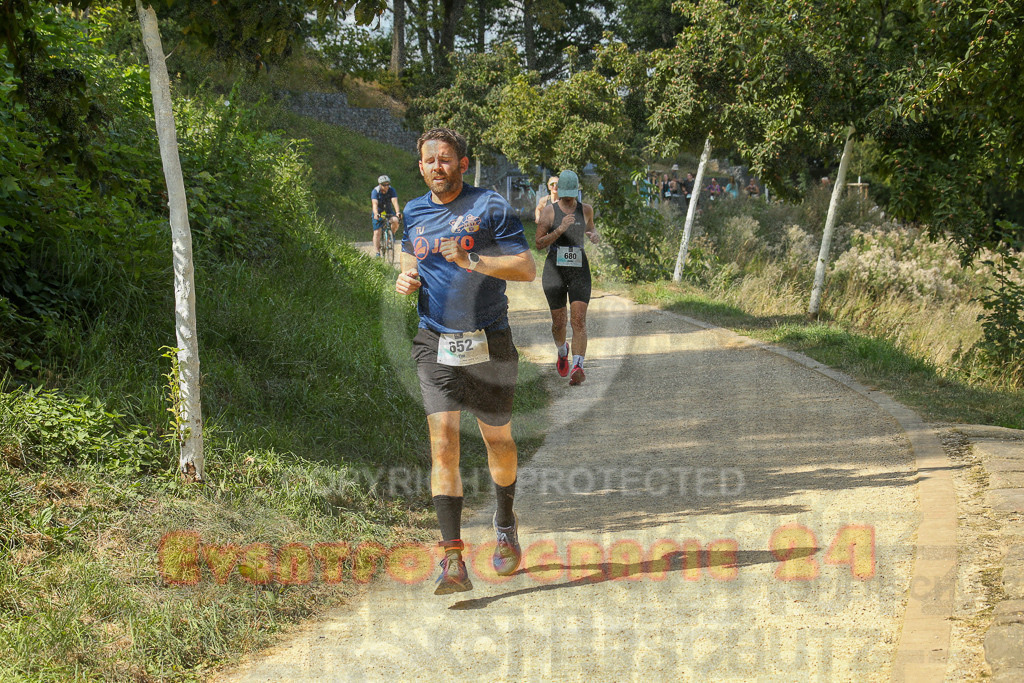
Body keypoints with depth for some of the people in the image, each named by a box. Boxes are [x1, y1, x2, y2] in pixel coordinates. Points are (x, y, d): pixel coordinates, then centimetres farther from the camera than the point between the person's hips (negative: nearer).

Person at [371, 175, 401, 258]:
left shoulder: (391, 190, -16)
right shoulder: (375, 191, -21)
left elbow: (395, 201, -29)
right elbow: (375, 204, -34)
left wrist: (397, 212, -47)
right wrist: (376, 214, -52)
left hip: (389, 212, 1)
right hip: (378, 213, -1)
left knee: (395, 220, -30)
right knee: (377, 232, -11)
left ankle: (392, 234, -2)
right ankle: (377, 251, -6)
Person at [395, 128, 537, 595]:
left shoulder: (490, 207, -4)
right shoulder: (414, 213, 11)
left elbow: (527, 269, -9)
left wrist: (471, 260, -21)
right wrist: (407, 279, 5)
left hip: (488, 344, -2)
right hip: (436, 346, 2)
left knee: (498, 439, 11)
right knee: (442, 442, -13)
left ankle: (505, 522, 41)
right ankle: (454, 560, -17)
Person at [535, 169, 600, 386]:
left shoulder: (585, 209, 5)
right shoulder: (549, 211, -4)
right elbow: (538, 243, -9)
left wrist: (595, 235, 2)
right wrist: (560, 229, -22)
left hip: (579, 271, 1)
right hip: (554, 271, -1)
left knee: (579, 320, -15)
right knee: (558, 322, 9)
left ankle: (577, 367, -26)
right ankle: (562, 351, 43)